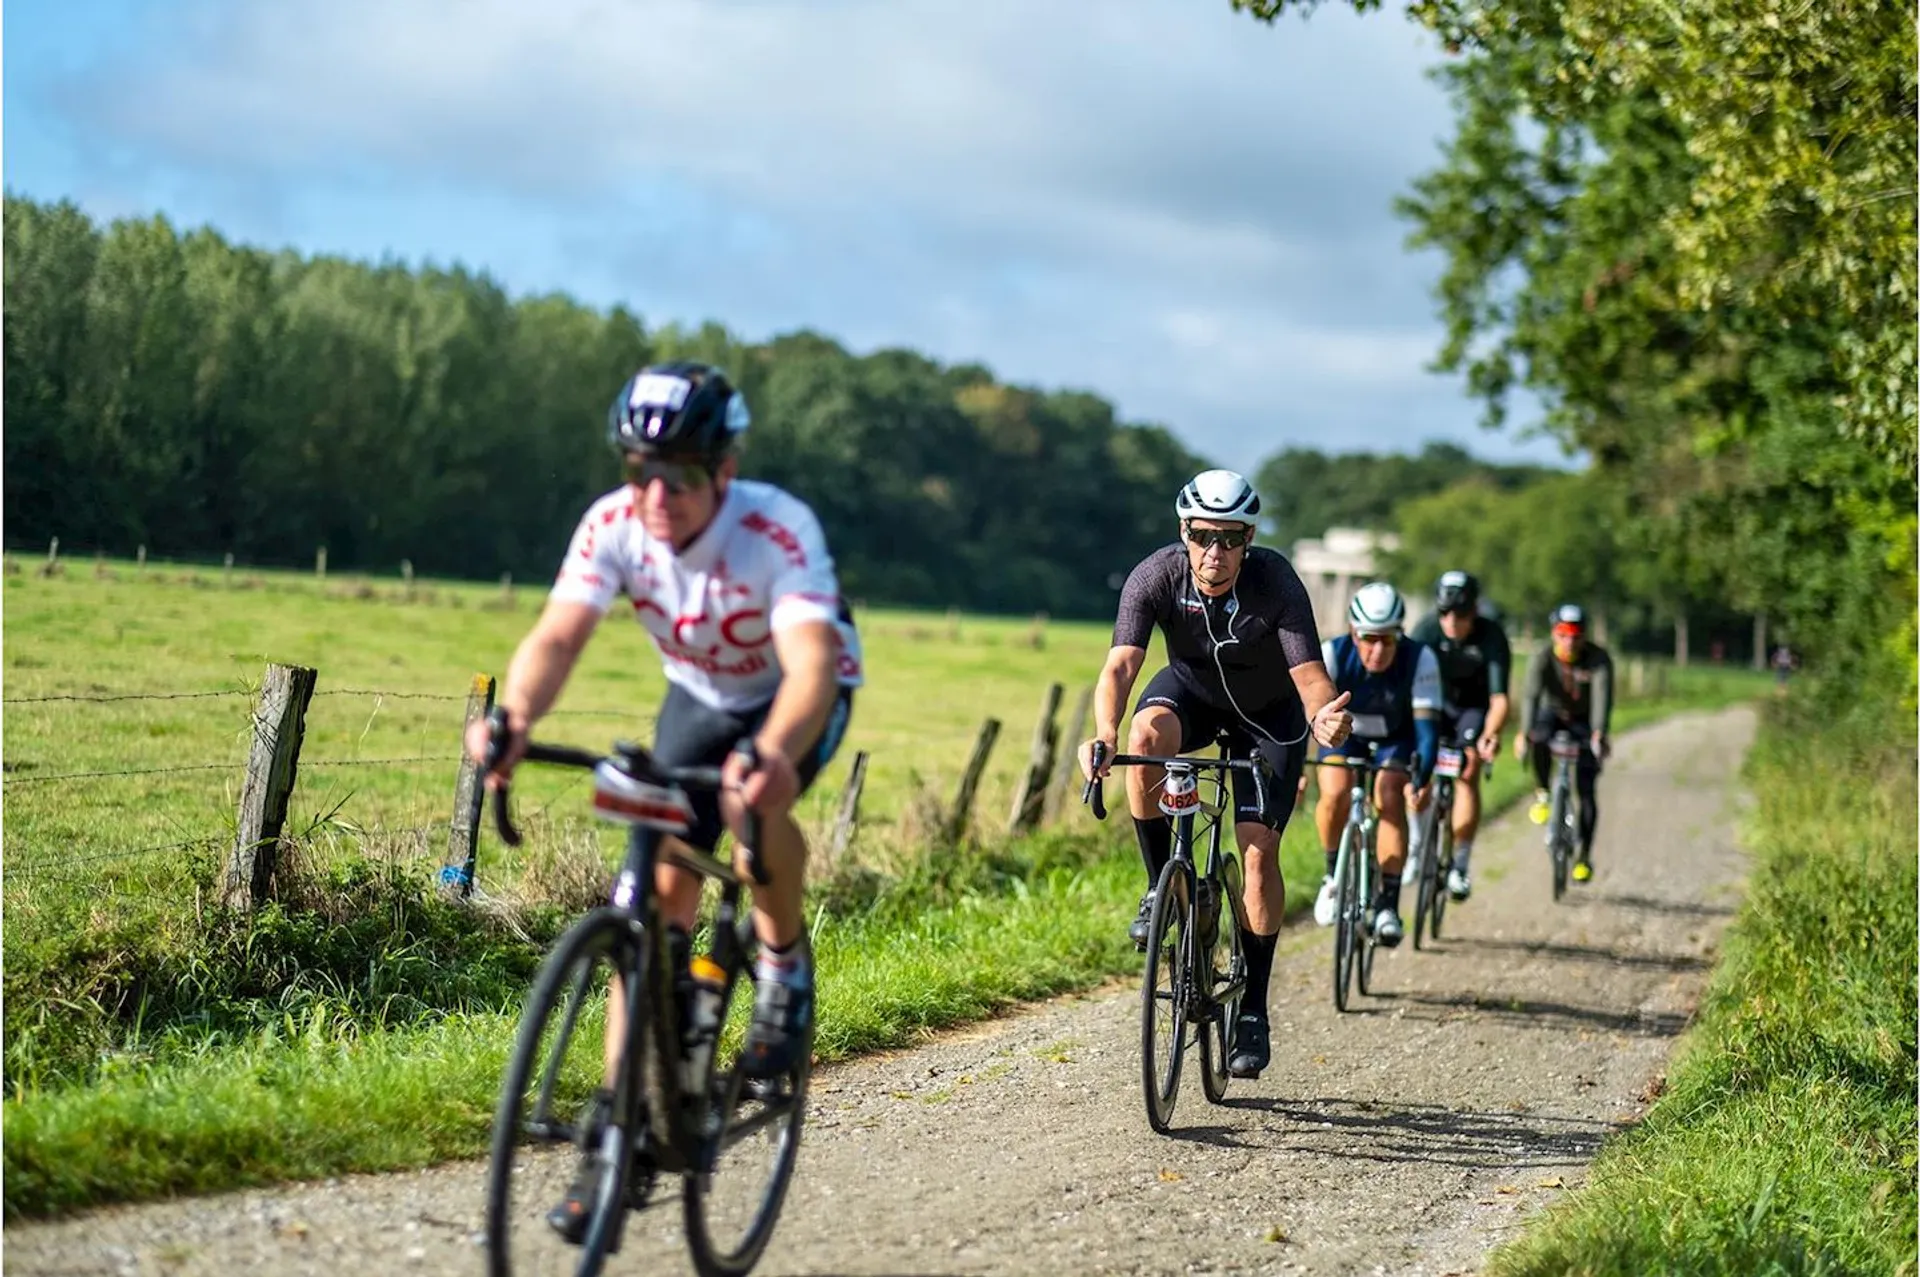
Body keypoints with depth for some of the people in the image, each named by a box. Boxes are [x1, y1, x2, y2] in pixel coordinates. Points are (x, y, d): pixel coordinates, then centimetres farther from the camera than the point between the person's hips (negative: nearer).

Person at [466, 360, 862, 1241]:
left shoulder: (777, 533, -36)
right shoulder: (614, 524, -24)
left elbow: (811, 664, -49)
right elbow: (556, 637, -34)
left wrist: (773, 755, -69)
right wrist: (513, 719, -56)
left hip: (797, 695, -3)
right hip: (699, 695, 4)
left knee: (754, 801, -35)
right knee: (662, 884, -9)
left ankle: (784, 963, -6)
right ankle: (620, 1127, -5)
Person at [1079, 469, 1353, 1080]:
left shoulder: (1276, 582, -31)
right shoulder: (1156, 576, -28)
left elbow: (1308, 671, -38)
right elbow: (1121, 664, -37)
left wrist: (1322, 715, -61)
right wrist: (1104, 735, -56)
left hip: (1269, 712, -1)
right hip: (1192, 687, 1)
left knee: (1258, 846, -11)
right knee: (1146, 735, -34)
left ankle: (1253, 1007, 2)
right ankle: (1161, 886, -14)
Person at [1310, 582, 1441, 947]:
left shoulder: (1419, 659, -32)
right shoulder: (1332, 655, -31)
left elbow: (1426, 723, -34)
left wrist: (1422, 778, -47)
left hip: (1395, 737, 0)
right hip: (1344, 732, 0)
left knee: (1390, 801, -24)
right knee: (1335, 794, -25)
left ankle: (1388, 904, -13)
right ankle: (1333, 875, 2)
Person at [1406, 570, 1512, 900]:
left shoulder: (1491, 636, -29)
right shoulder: (1428, 628, -26)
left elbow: (1499, 697, -36)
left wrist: (1491, 735, -55)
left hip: (1475, 708, -2)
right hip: (1438, 702, 2)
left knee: (1467, 773, -19)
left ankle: (1461, 864, -14)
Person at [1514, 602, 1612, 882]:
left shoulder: (1599, 659, -24)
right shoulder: (1542, 661, -24)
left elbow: (1602, 697, -38)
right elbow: (1530, 696, -37)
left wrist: (1599, 733, -55)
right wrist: (1525, 733, -54)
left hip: (1584, 723, 0)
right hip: (1553, 714, 0)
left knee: (1586, 791, -8)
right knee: (1539, 740, -36)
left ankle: (1584, 855, 3)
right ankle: (1541, 794, -13)